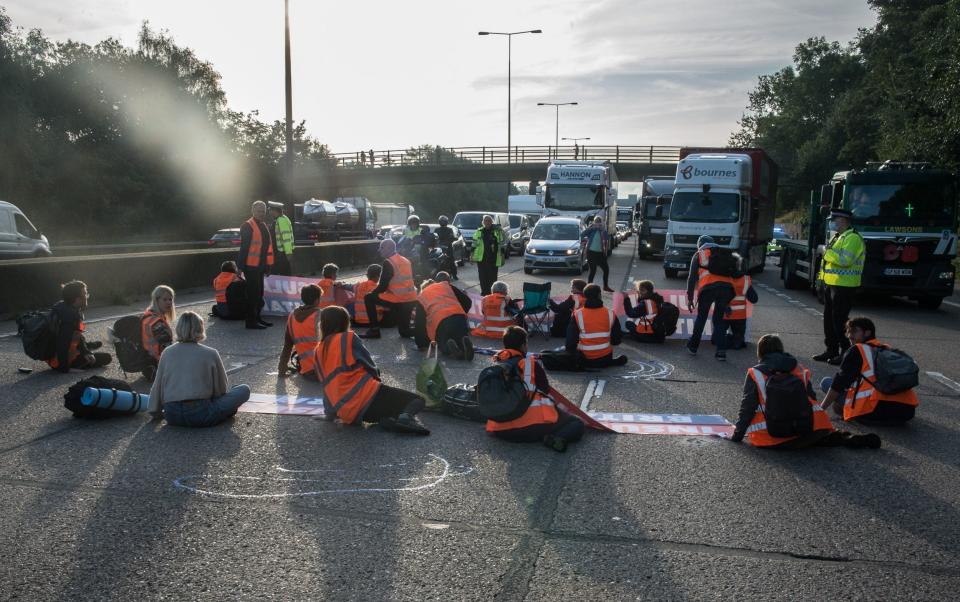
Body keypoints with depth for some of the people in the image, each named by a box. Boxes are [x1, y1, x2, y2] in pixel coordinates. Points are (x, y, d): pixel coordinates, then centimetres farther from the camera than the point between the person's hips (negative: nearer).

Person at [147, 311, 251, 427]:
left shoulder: (167, 353, 12)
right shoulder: (210, 354, 3)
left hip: (171, 417, 4)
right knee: (244, 390, 8)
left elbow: (157, 387, 19)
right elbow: (221, 388, 12)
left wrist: (155, 412, 33)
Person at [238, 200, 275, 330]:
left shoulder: (263, 226, 15)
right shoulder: (247, 226, -11)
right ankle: (251, 321, 1)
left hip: (260, 266, 8)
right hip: (251, 266, -8)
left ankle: (257, 317, 26)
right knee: (253, 293, -5)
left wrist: (268, 266, 17)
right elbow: (244, 247, -15)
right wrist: (242, 266, -18)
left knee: (259, 293, 15)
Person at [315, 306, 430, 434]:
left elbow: (326, 382, 17)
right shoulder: (348, 337, 1)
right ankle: (406, 417, -28)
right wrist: (375, 375, 23)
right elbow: (370, 366, 2)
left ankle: (387, 419, -8)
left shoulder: (319, 351, 14)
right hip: (364, 398, -5)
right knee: (417, 400, 5)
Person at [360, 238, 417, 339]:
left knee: (369, 298, 7)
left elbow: (382, 286, -11)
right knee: (405, 331, 19)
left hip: (397, 300, -8)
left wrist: (372, 293, 8)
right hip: (411, 300, 8)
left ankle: (374, 330, 4)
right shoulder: (406, 261, 15)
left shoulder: (388, 262, -9)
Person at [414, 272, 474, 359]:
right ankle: (465, 342, -15)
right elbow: (467, 301, 23)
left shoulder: (421, 297, 25)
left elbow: (419, 323, 21)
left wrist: (421, 344, 29)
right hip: (459, 317, 2)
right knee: (461, 342, 23)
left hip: (440, 322, -1)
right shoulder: (446, 285, 27)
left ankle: (450, 347, -14)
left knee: (444, 346, 23)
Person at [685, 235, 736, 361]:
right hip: (727, 286, 3)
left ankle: (693, 347, 22)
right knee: (719, 319, 14)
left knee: (701, 318, 15)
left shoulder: (698, 255, 21)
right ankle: (721, 351, 5)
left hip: (708, 287, -3)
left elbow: (692, 277, 12)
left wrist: (690, 298, 13)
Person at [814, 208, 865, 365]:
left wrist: (827, 252, -16)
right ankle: (831, 349, 23)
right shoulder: (838, 237, 18)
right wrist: (823, 275, 19)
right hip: (830, 284, 10)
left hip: (843, 286, -10)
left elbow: (845, 260, -27)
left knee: (839, 321, -7)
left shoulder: (853, 238, -14)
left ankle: (846, 352, 0)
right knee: (829, 318, 14)